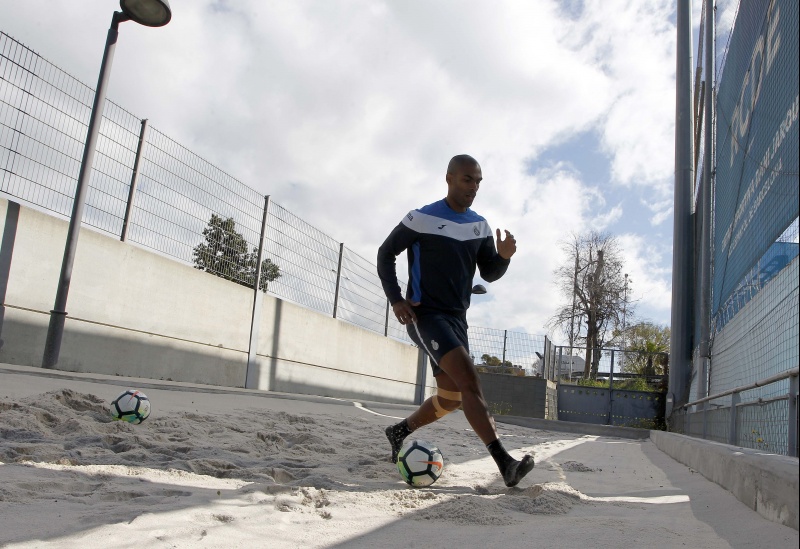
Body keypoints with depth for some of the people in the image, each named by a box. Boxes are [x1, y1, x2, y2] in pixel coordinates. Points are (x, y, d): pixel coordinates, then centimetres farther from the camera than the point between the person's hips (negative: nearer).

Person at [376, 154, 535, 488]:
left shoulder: (480, 226, 10)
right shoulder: (422, 219, -7)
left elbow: (489, 274, 11)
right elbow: (386, 254, -1)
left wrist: (504, 257, -11)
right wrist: (395, 299, -12)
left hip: (456, 319, 7)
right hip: (425, 314, -7)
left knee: (451, 397, 12)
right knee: (469, 379, -23)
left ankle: (399, 431, 34)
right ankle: (504, 462, -26)